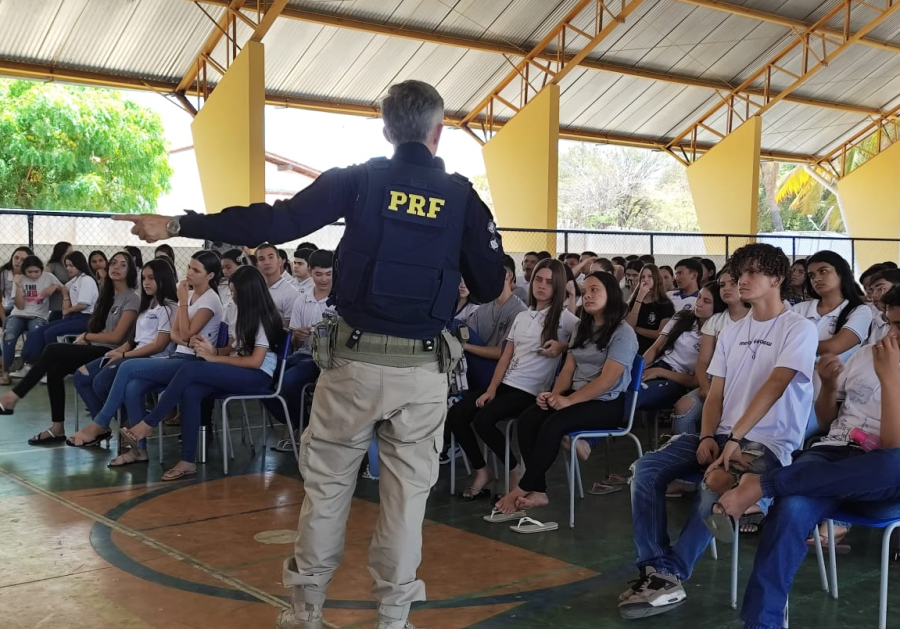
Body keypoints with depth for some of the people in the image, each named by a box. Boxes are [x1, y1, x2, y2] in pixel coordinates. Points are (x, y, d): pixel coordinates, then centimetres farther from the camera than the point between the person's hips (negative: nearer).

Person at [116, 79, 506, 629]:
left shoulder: (358, 181, -3)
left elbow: (275, 223, -11)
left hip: (357, 361, 0)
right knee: (407, 490, 10)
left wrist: (179, 225, -6)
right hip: (424, 370, 1)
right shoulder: (463, 197, 1)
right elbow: (490, 287, 3)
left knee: (327, 483, 12)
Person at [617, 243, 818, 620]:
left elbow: (774, 386, -18)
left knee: (714, 486, -35)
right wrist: (707, 437, -7)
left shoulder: (799, 330, -5)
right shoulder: (732, 332, 16)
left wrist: (735, 438, -27)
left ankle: (669, 577, -19)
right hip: (724, 435, 7)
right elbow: (715, 394, 13)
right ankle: (657, 570, -15)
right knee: (646, 469, -14)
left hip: (770, 442, -7)